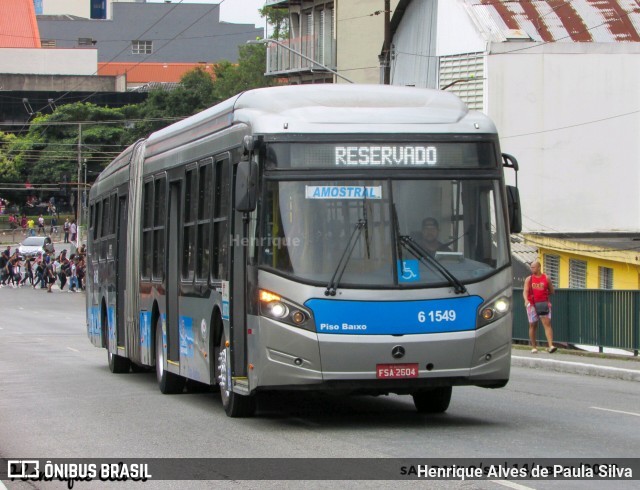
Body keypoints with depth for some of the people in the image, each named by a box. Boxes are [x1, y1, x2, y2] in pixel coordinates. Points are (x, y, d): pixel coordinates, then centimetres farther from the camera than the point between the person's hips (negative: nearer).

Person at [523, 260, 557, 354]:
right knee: (532, 325, 5)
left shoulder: (546, 278, 7)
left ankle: (550, 346, -23)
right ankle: (533, 347, 16)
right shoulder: (529, 279, 8)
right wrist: (526, 300, -22)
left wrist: (543, 294, 4)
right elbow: (525, 291, -5)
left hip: (544, 304, -1)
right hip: (532, 304, 1)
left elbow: (552, 291, 16)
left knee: (547, 323, -13)